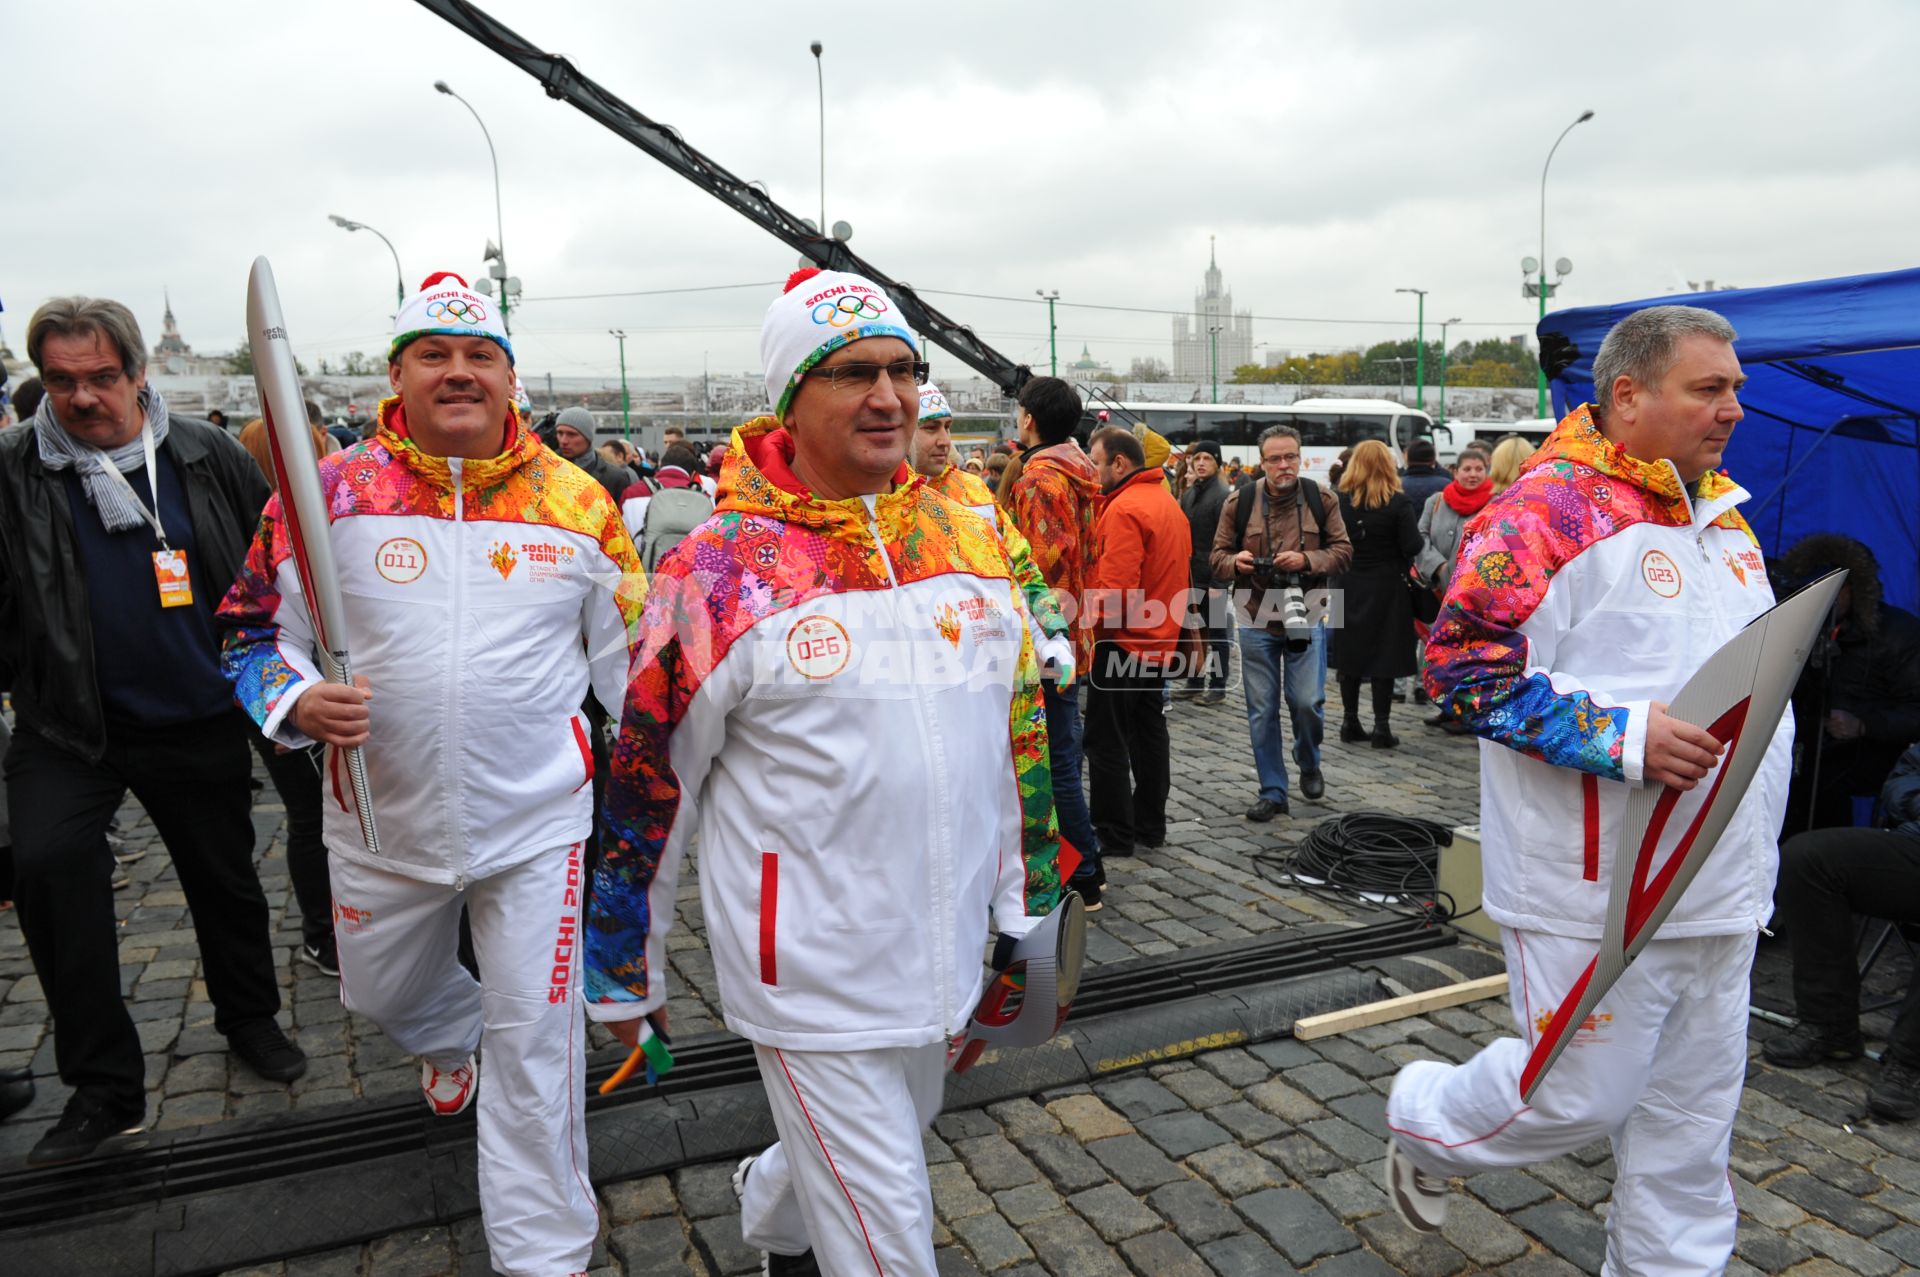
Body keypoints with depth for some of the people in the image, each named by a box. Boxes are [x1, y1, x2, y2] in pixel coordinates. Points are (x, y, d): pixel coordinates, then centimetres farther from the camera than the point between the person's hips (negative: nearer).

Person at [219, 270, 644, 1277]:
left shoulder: (577, 502, -3)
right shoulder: (331, 493, -5)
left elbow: (632, 660, 5)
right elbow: (257, 631, 4)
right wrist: (297, 701, -17)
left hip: (538, 823, -2)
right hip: (382, 824, 3)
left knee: (535, 1043, 2)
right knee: (379, 992, 26)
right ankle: (449, 1033, 63)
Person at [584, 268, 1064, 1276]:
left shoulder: (969, 540, 0)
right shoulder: (723, 569, -15)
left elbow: (1021, 733, 9)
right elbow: (649, 780, -8)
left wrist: (1029, 909, 13)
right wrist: (620, 971, 0)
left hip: (941, 953, 6)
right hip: (811, 969, -6)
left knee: (890, 1144, 28)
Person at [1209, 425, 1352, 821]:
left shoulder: (1320, 499, 0)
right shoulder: (1240, 502, 0)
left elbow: (1343, 551, 1)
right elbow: (1218, 555, 4)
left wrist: (1307, 560, -18)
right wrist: (1235, 561, -19)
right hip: (1256, 619, 1)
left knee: (1307, 702, -4)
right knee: (1262, 711, 5)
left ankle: (1309, 764, 29)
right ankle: (1272, 792, 17)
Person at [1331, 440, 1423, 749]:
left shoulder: (1340, 500, -2)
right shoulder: (1398, 503, -10)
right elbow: (1412, 546, -14)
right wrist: (1401, 568, 4)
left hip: (1348, 586, 3)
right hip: (1386, 587, -3)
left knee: (1350, 653, 11)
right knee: (1383, 655, 3)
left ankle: (1350, 721, 16)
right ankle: (1381, 726, 4)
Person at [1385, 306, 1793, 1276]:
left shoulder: (1725, 514, 13)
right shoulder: (1551, 509, -16)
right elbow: (1464, 659, -21)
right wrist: (1622, 739, -26)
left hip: (1721, 885, 8)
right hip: (1600, 888, -8)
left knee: (1694, 1107, 17)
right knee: (1579, 1096, 4)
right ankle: (1422, 1118, 31)